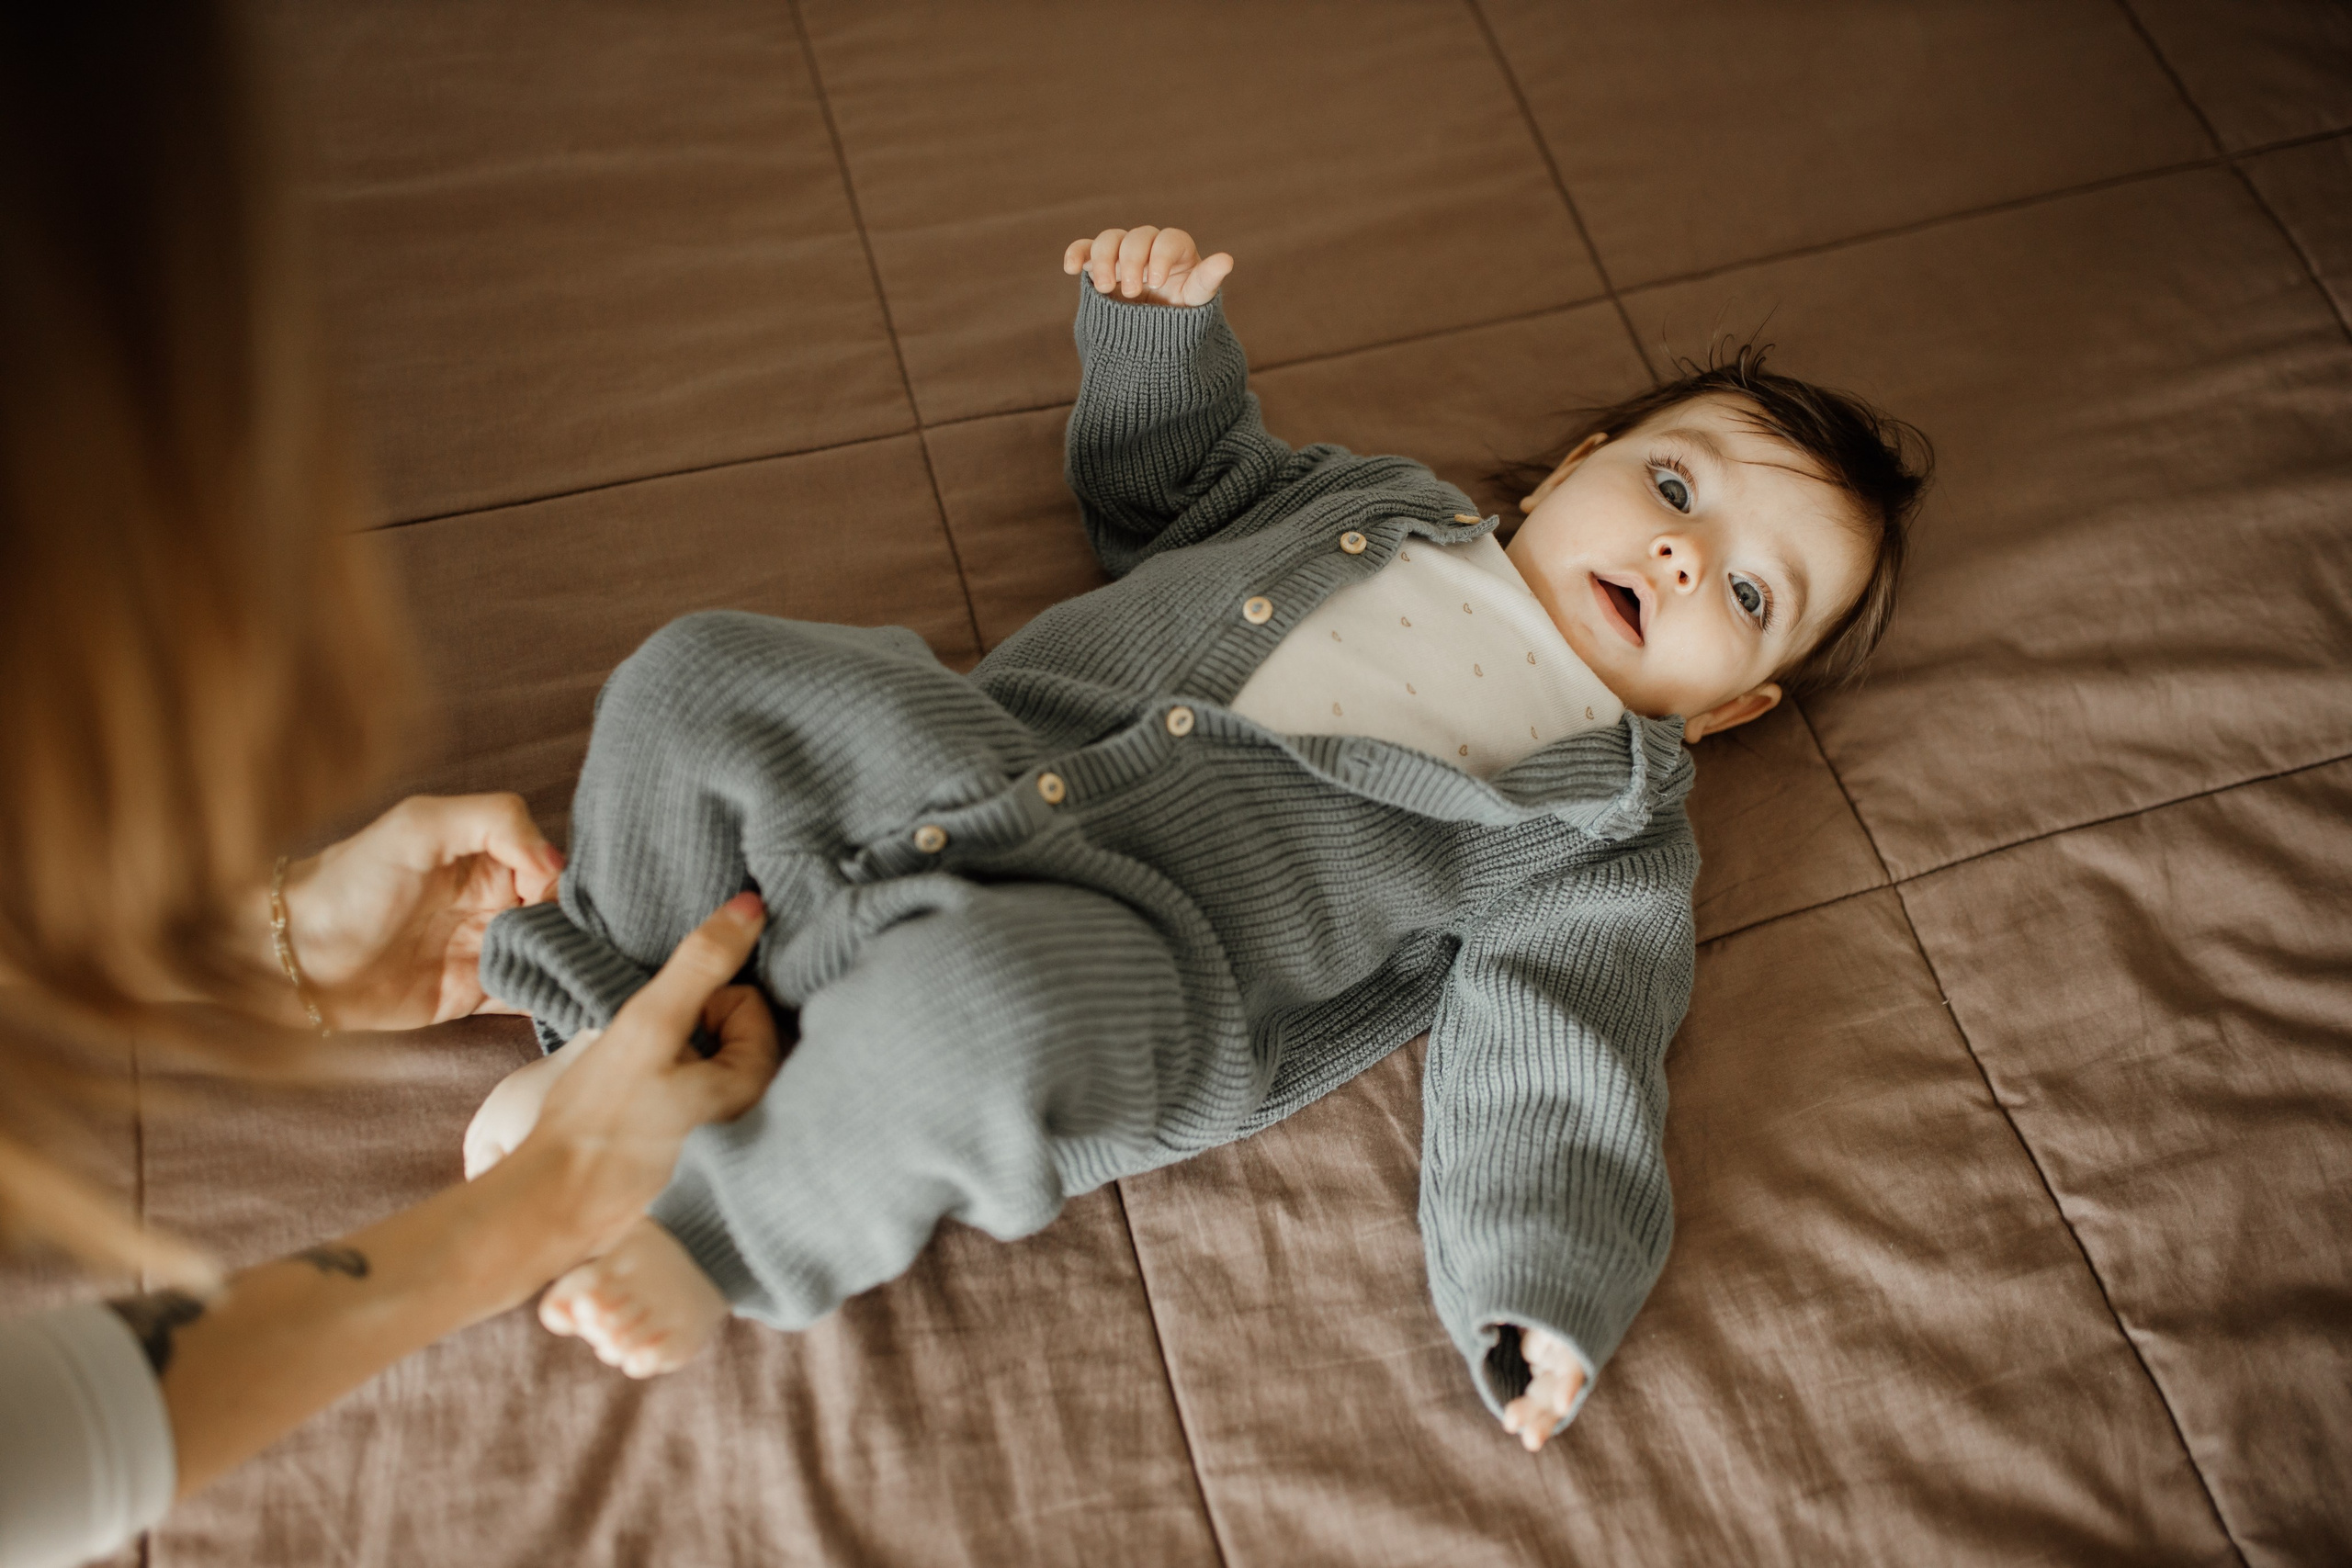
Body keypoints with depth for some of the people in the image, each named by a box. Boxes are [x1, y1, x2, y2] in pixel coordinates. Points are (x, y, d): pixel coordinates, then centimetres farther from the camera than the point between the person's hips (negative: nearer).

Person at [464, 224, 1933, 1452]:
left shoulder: (1611, 830, 7)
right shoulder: (1382, 501, 22)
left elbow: (1553, 1056, -3)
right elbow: (1156, 480, 33)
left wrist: (1541, 1289, -16)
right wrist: (1160, 322, 16)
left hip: (1127, 953, -5)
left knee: (975, 1004, -38)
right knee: (700, 678, -9)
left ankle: (723, 1239, -6)